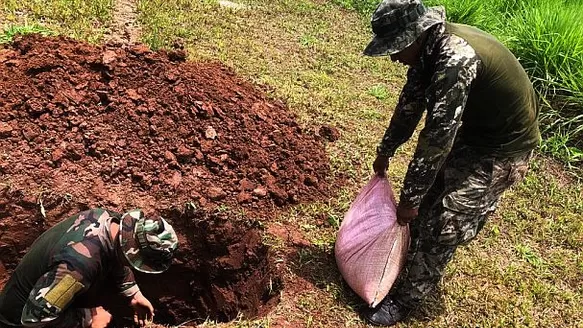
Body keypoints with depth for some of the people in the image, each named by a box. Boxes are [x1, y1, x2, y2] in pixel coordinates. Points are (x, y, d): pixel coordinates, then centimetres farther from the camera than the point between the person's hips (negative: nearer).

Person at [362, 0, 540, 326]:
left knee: (444, 226, -5)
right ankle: (412, 256, 40)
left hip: (501, 146, -8)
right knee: (426, 198, 16)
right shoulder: (430, 47, -7)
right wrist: (386, 151, 17)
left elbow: (437, 138, -34)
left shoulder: (456, 59, -36)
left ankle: (405, 300, 11)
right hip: (468, 129, 8)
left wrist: (409, 198, -26)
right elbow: (411, 103, 7)